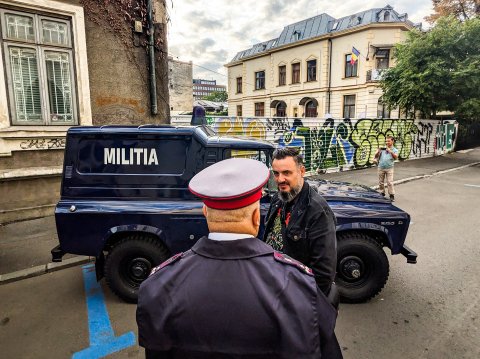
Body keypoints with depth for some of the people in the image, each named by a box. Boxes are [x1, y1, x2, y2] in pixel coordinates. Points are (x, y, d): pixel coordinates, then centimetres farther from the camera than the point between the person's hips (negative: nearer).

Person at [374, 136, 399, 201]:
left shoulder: (395, 150, 5)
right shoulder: (382, 149, 11)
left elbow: (396, 157, -14)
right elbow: (376, 157, 7)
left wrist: (390, 151, -26)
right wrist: (378, 151, -12)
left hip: (389, 168, -3)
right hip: (381, 168, 3)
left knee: (390, 182, -8)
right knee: (381, 182, 8)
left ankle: (392, 195, -1)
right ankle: (382, 194, 21)